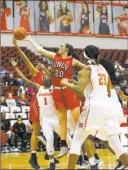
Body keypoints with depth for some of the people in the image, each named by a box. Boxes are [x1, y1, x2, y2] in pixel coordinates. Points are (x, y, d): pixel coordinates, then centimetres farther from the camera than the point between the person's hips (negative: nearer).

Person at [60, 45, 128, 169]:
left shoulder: (86, 70, -1)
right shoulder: (104, 70, 19)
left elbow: (80, 90, -15)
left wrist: (66, 84, 2)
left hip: (94, 106, -6)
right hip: (108, 105, 6)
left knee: (76, 141, 5)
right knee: (115, 143, 5)